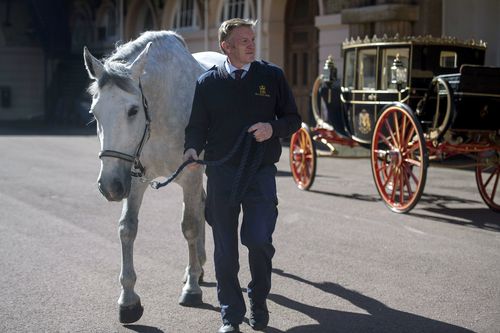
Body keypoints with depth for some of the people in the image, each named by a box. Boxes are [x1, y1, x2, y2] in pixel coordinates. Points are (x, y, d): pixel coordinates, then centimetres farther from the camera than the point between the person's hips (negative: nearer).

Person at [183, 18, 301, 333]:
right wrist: (193, 148, -15)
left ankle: (259, 301, 16)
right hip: (221, 174, 1)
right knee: (225, 249, 6)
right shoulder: (208, 82, 4)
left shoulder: (273, 76, 4)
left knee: (259, 239, -12)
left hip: (261, 173, -1)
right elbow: (197, 125, 6)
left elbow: (293, 119, 8)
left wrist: (273, 128, -13)